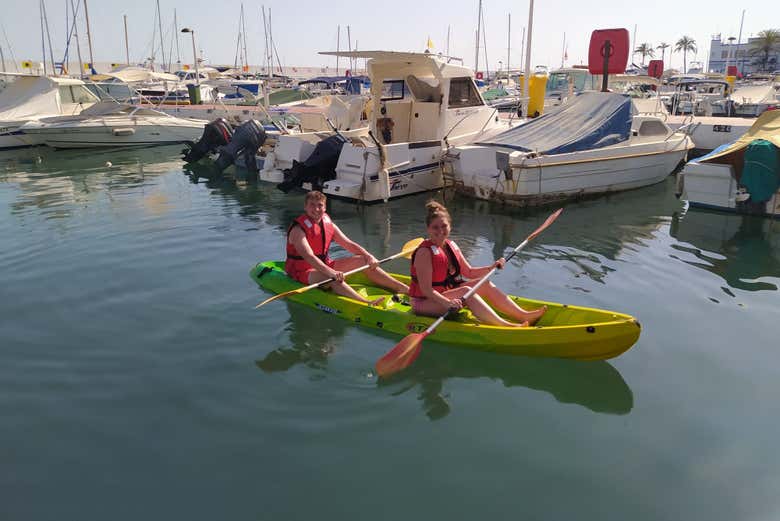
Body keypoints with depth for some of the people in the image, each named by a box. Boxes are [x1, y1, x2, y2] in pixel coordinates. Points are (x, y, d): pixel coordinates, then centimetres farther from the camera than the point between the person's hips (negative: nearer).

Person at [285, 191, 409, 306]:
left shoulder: (329, 224, 4)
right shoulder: (298, 229, -18)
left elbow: (349, 244, 4)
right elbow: (309, 257, -33)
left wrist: (369, 257, -11)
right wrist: (331, 272, -46)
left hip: (324, 264, 7)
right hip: (303, 270, -7)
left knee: (362, 260, -5)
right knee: (332, 279, -37)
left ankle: (404, 288, -10)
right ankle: (367, 304, -59)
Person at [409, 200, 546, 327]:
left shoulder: (451, 246, 5)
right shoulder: (424, 252, -21)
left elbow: (469, 272, 12)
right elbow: (426, 290, -25)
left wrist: (491, 268, -3)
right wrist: (447, 303, -38)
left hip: (447, 293, 8)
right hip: (424, 303, -8)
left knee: (484, 284, -5)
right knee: (466, 292, -29)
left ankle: (523, 316, -11)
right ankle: (504, 326, -36)